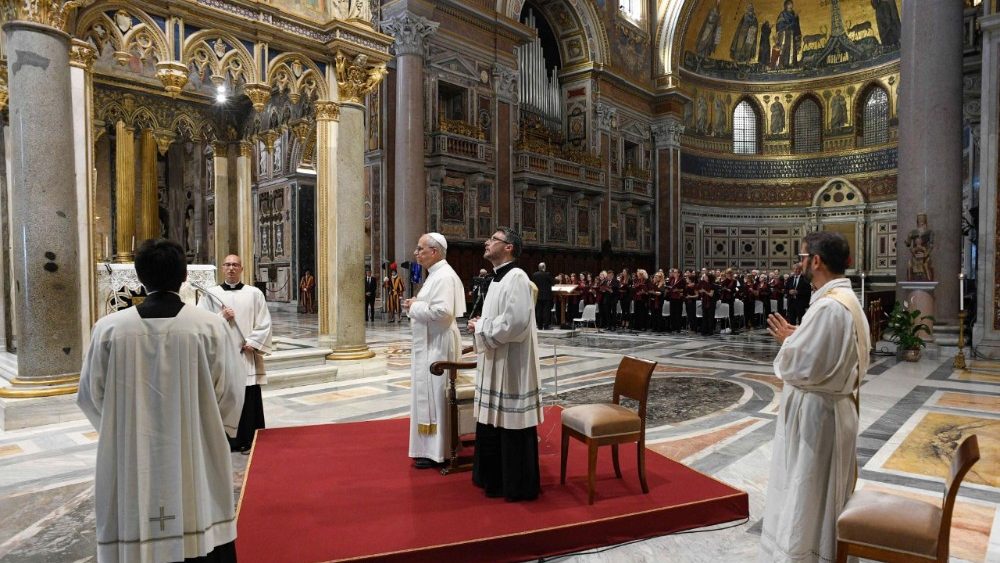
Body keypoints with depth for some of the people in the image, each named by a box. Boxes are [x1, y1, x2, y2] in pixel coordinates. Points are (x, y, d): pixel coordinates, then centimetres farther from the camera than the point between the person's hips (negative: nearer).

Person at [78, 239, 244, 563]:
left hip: (130, 464, 2)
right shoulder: (210, 327, -12)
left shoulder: (109, 329, -7)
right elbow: (230, 392, -5)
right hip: (197, 461, -1)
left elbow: (90, 394, 4)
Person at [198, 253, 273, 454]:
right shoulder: (211, 294, 6)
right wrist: (221, 317, -12)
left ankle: (248, 441, 13)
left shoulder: (254, 294, 5)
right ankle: (225, 441, 16)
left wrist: (252, 343, -8)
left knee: (249, 399, 2)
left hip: (247, 355, 0)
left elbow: (264, 323, 2)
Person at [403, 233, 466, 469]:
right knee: (428, 394, 16)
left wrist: (414, 306, -15)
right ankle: (431, 446, 27)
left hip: (438, 345, -11)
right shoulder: (436, 274, 15)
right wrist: (416, 305, 5)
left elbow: (442, 311, -28)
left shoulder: (444, 276, -18)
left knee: (434, 395, -2)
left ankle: (435, 452, 9)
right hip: (430, 343, 11)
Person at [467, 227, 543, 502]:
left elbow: (515, 322, -26)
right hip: (493, 363, 10)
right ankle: (495, 478, 32)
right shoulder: (497, 278, 14)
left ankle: (518, 485, 16)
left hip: (511, 364, -10)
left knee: (511, 425, 1)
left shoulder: (516, 277, -16)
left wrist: (480, 327, -14)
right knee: (493, 422, 17)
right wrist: (480, 325, 2)